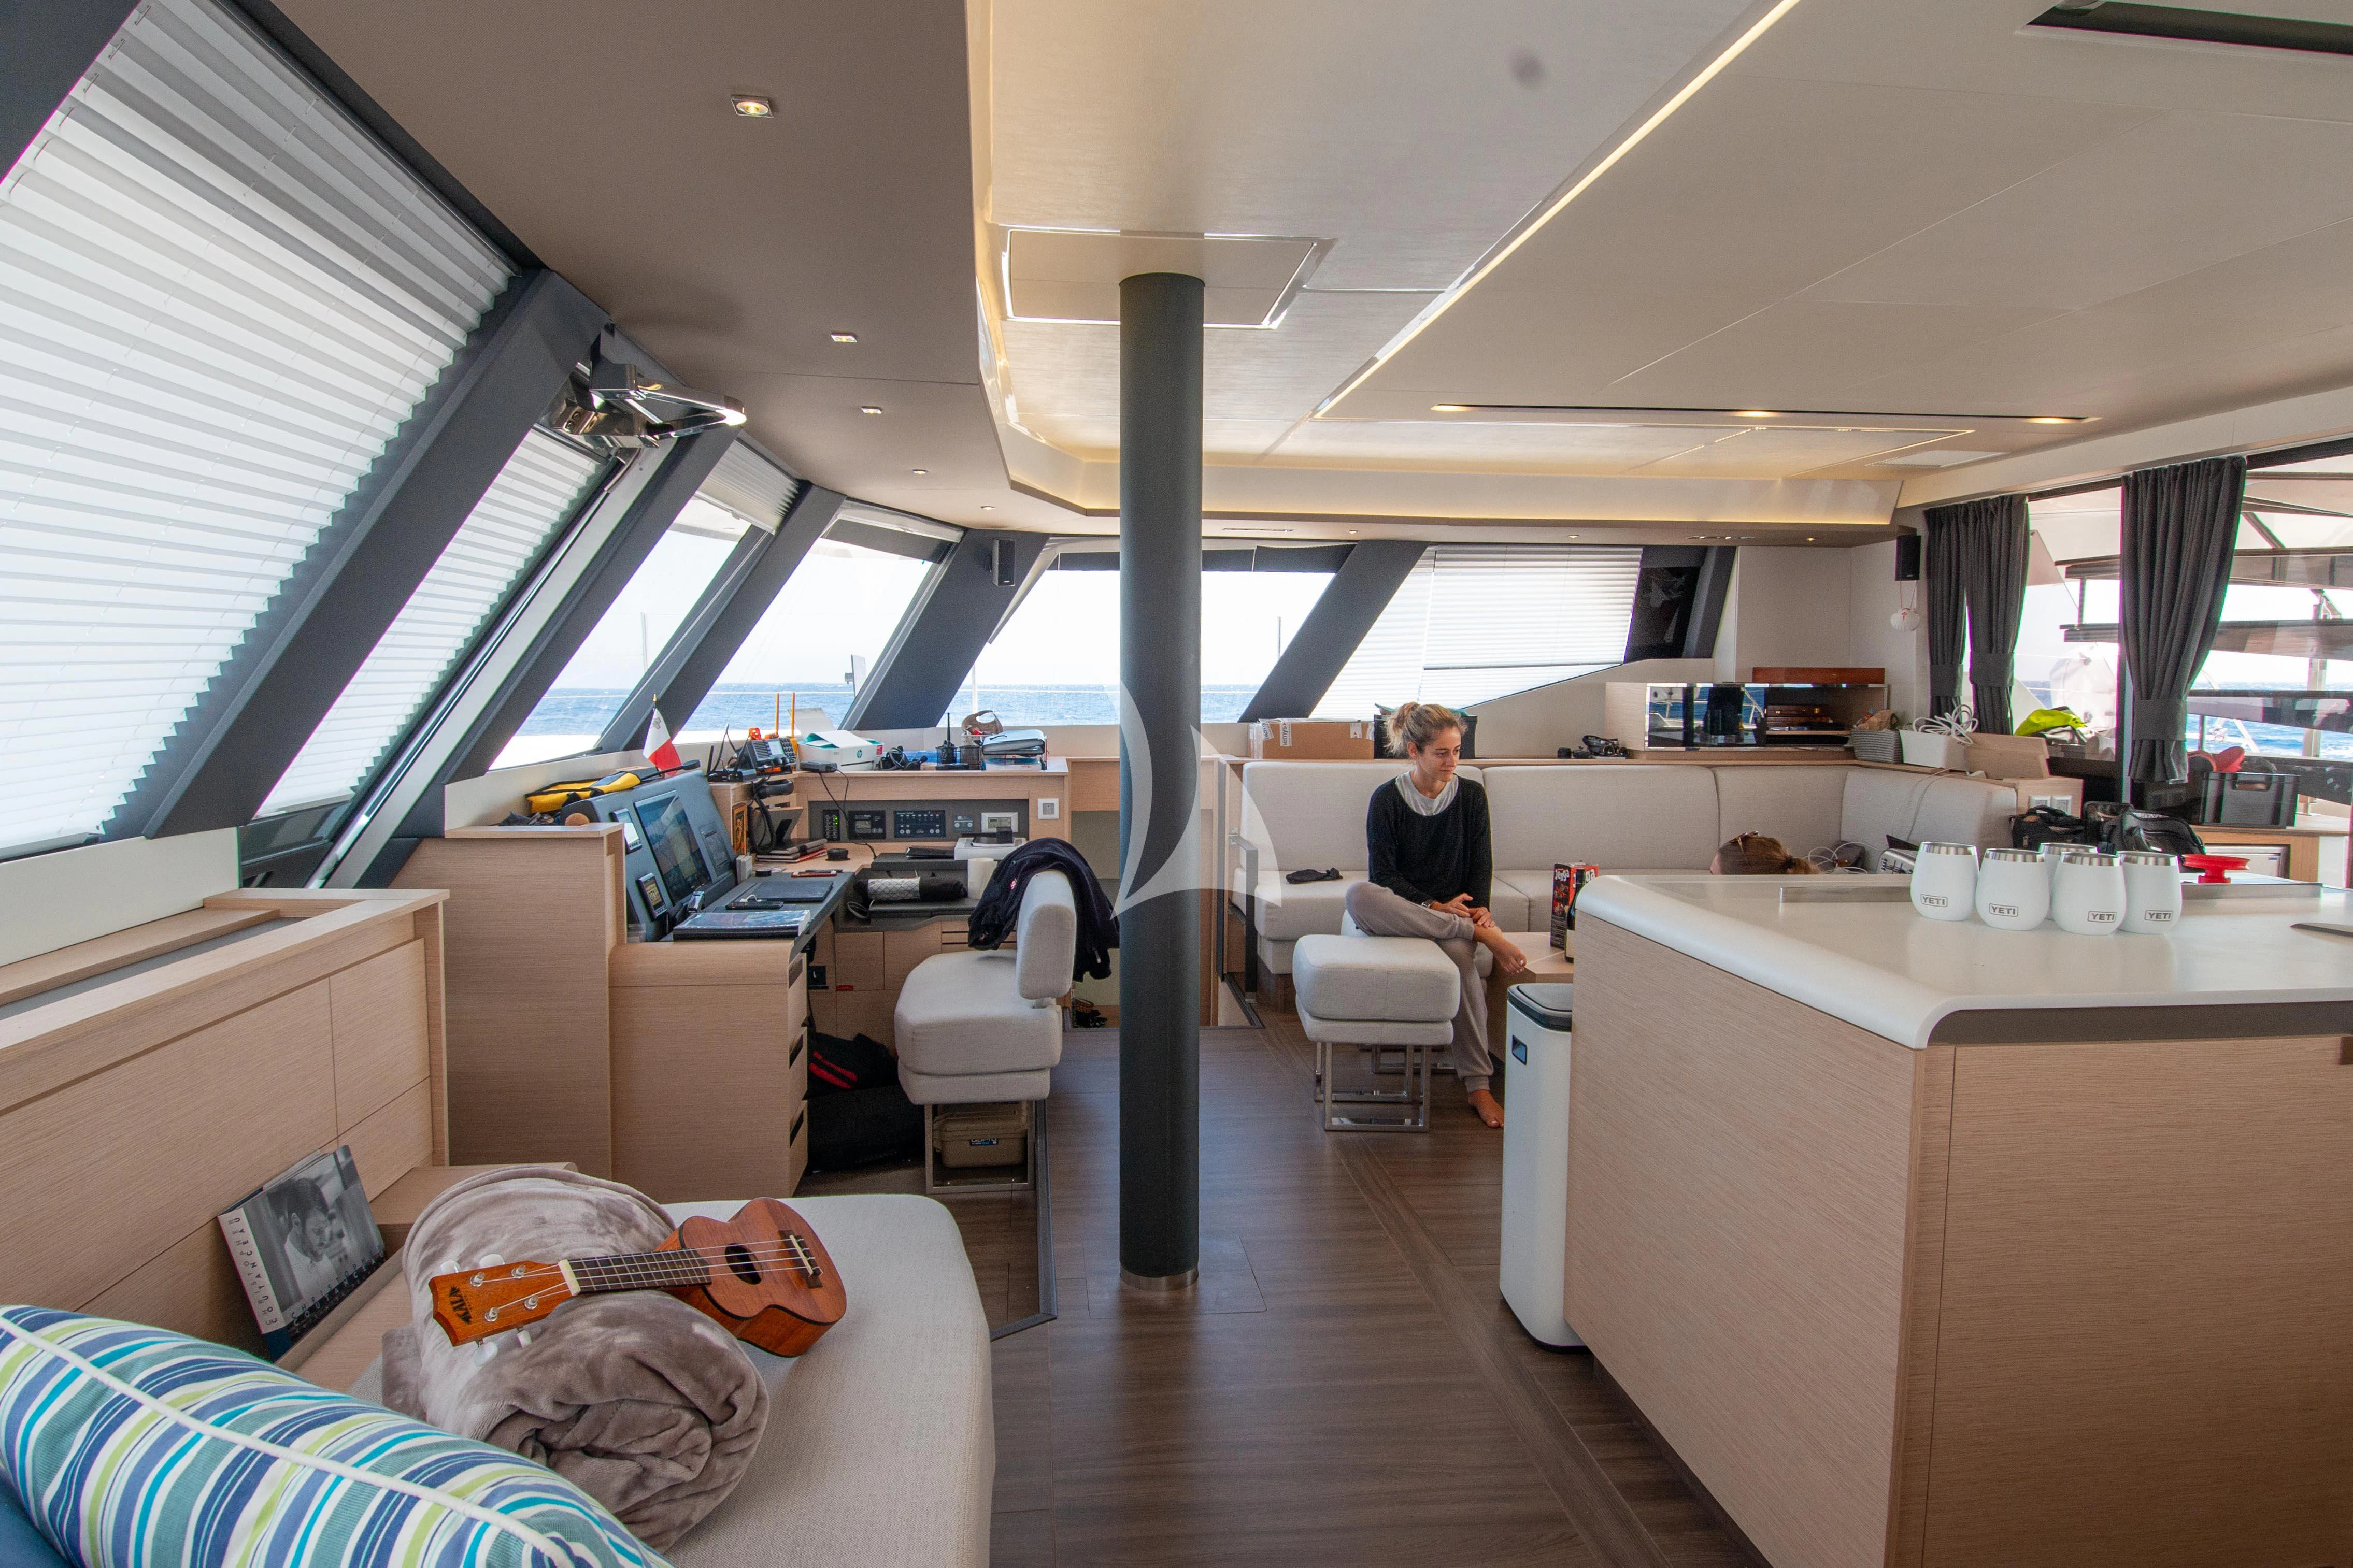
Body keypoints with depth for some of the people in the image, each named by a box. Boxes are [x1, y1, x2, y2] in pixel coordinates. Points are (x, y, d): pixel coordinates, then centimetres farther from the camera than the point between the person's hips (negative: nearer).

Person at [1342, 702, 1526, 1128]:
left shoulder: (1471, 795, 8)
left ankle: (1478, 1085, -26)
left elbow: (1482, 864, 8)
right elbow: (1383, 873, -6)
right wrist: (1434, 907, -19)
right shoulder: (1387, 799, -1)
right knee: (1358, 895, -37)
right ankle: (1483, 935, -35)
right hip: (1397, 912, -1)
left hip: (1455, 911, 1)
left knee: (1460, 954, -36)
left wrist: (1478, 907, -13)